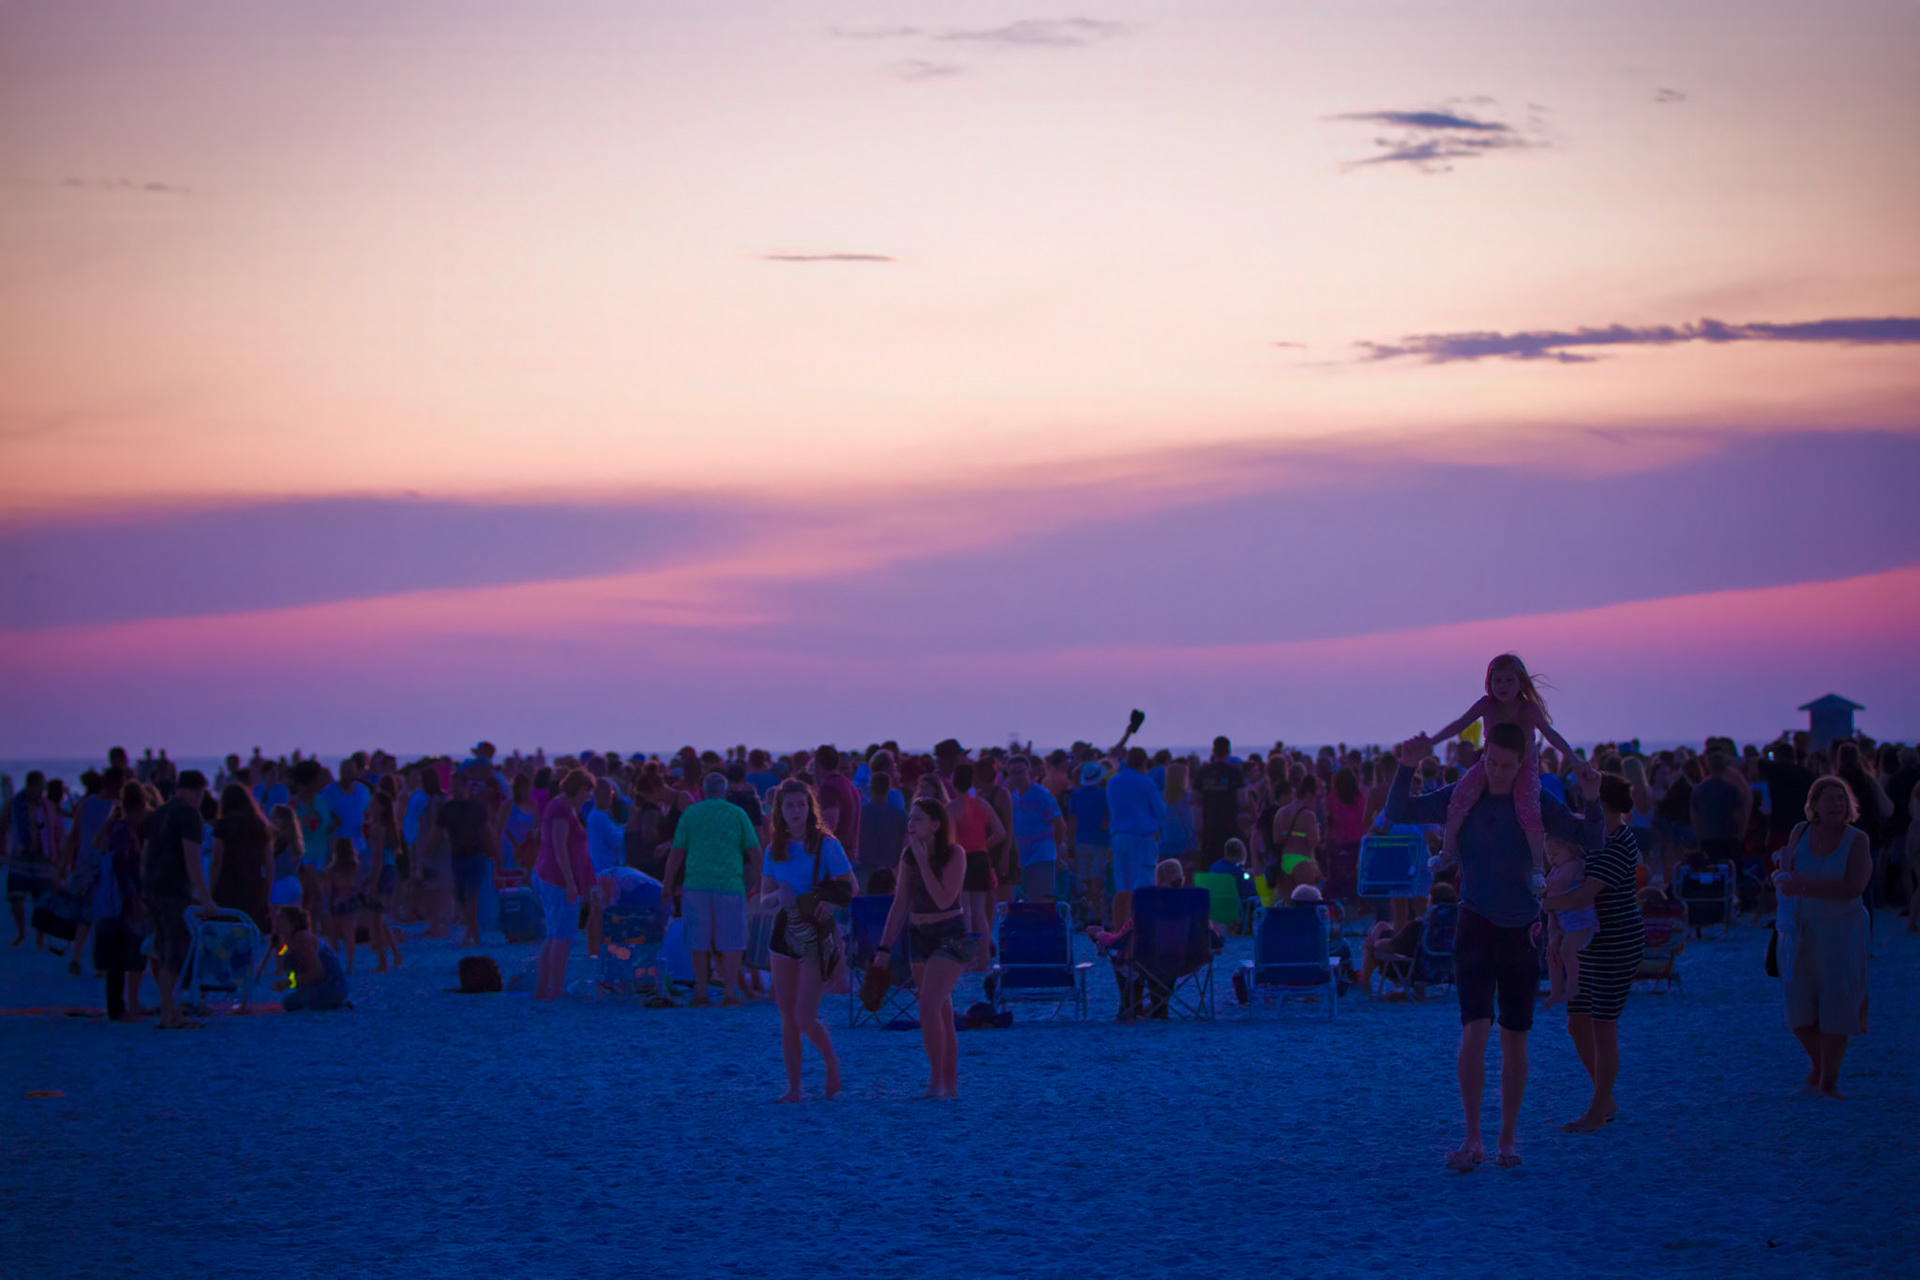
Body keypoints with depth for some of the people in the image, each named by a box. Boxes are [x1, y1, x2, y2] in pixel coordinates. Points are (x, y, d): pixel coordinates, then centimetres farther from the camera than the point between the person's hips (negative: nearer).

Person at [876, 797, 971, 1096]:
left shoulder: (954, 854, -11)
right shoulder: (908, 856, 5)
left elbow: (943, 900, -21)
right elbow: (900, 905, 9)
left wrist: (923, 862, -20)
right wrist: (885, 947, 5)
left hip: (950, 936, -6)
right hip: (919, 936, 6)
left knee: (929, 1007, -18)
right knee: (941, 1014, 9)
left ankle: (937, 1082, -13)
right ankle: (951, 1085, 14)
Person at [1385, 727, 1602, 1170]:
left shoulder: (1537, 804, 1)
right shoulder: (1461, 797, -1)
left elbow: (1591, 841, 1)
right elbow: (1398, 813, -4)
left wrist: (1592, 800, -16)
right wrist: (1407, 768, -19)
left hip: (1521, 930, 2)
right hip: (1476, 926, -2)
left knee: (1514, 1039, 6)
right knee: (1475, 1029, -16)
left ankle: (1507, 1141, 16)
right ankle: (1472, 1140, -13)